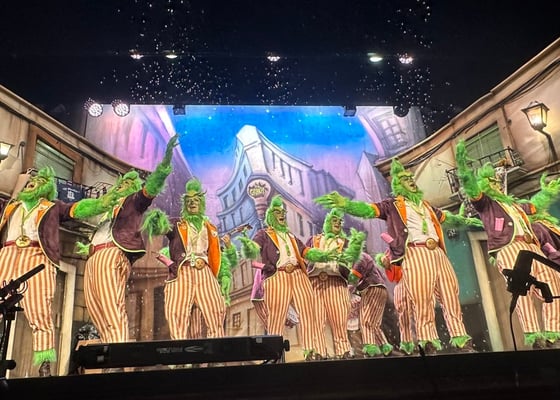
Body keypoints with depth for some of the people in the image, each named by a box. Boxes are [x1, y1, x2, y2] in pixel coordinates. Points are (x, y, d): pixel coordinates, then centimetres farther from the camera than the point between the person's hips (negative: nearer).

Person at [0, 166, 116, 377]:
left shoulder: (53, 207, 20)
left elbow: (77, 209, 7)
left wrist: (102, 203, -10)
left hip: (37, 257, -3)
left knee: (40, 314, -12)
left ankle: (44, 367, -16)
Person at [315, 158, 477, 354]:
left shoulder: (425, 204, 28)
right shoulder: (392, 204, 8)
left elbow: (444, 216, 46)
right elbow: (368, 209, -8)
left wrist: (463, 220, 59)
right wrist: (344, 203, -26)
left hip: (437, 252, 6)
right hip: (415, 253, -6)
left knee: (450, 293, 5)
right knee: (422, 299, -9)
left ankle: (460, 338, 13)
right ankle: (428, 341, -2)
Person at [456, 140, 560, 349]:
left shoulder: (512, 203, 34)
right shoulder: (484, 202, 11)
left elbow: (533, 205, 53)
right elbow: (471, 188, -8)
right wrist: (463, 168, -24)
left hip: (531, 247, 8)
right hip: (508, 249, -8)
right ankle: (532, 335, -30)